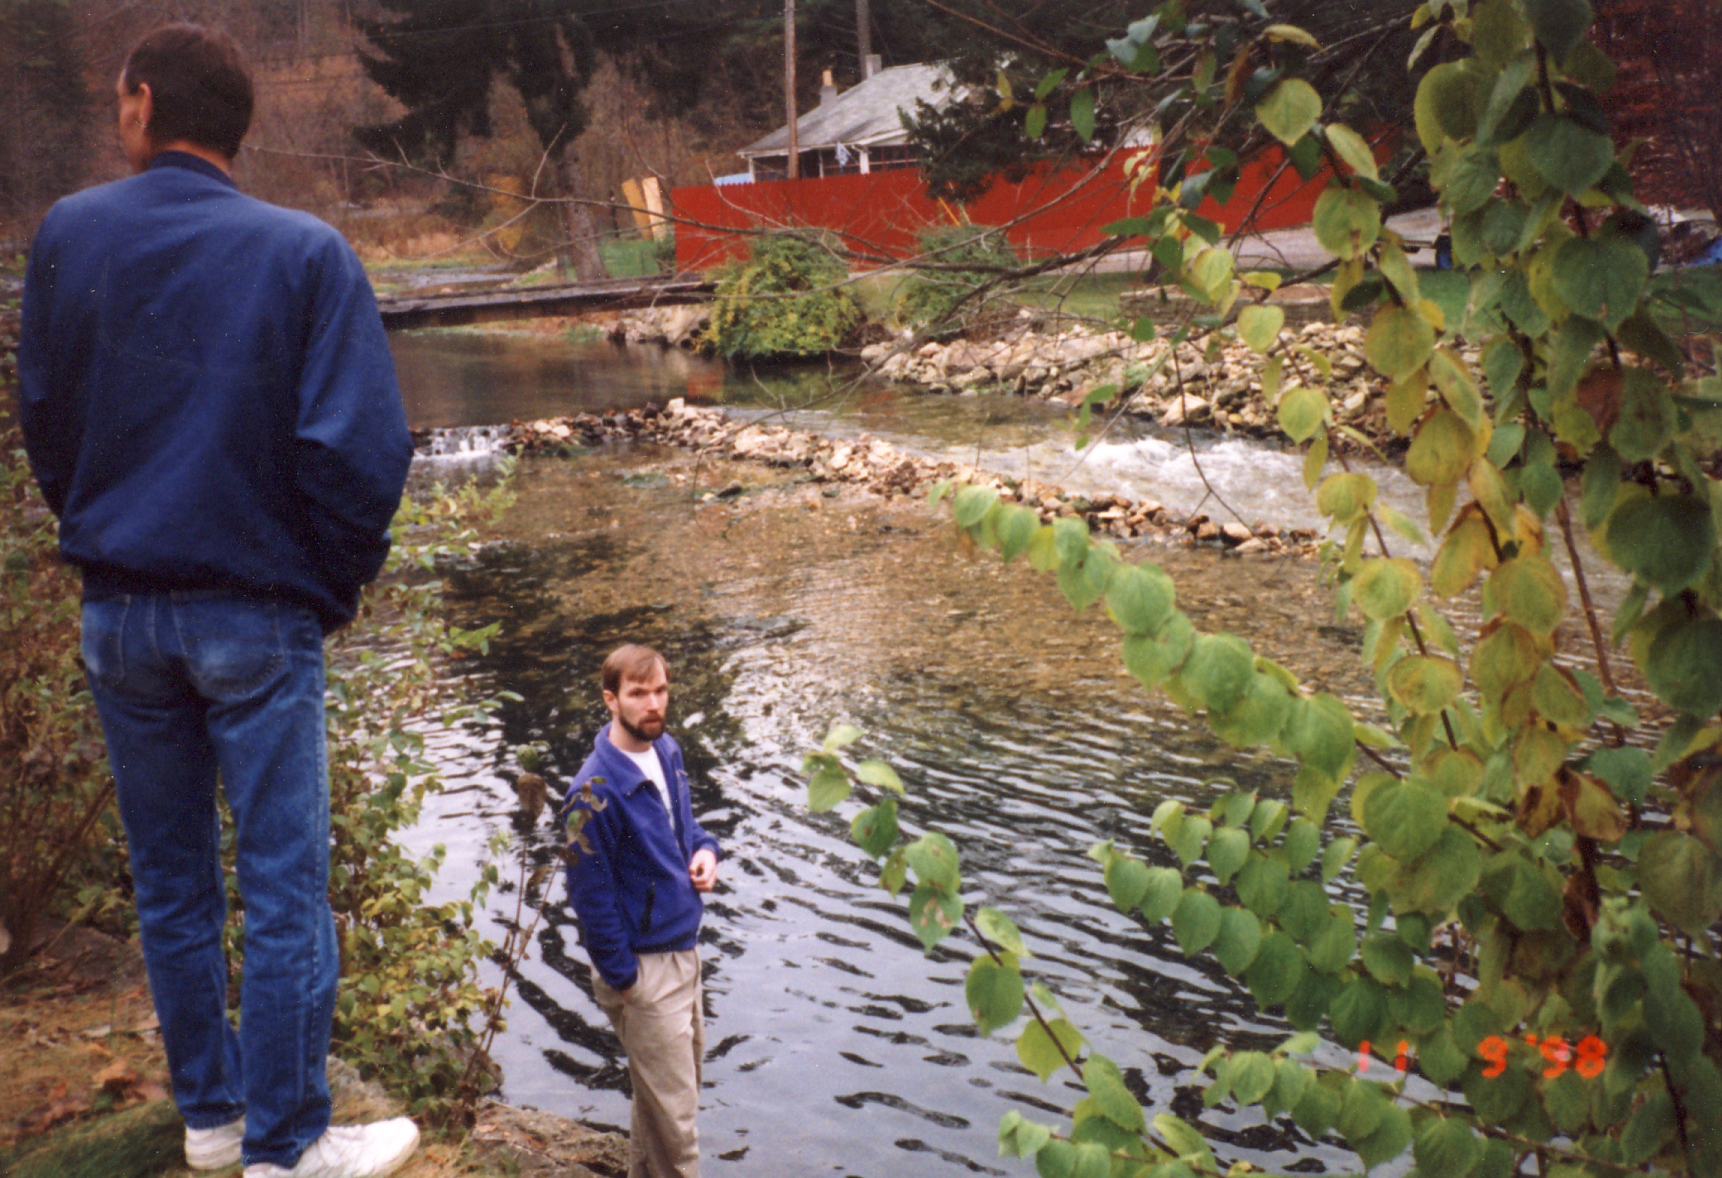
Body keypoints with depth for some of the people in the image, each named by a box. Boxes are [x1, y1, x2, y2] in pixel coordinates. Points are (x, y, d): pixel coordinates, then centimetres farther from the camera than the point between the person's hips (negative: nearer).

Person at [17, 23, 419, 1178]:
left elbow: (43, 423, 9)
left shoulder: (67, 234, 1)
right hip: (257, 616, -4)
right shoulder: (305, 251, -11)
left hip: (118, 609, 4)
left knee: (171, 884, 17)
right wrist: (340, 583, -2)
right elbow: (360, 447, -16)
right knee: (285, 892, 5)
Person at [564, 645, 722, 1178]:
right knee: (674, 1117, 0)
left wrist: (706, 850, -1)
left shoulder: (668, 753, 2)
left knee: (664, 1091, 23)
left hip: (684, 951, 8)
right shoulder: (597, 789, -22)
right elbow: (590, 893, -18)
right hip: (644, 969, -8)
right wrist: (623, 981, -15)